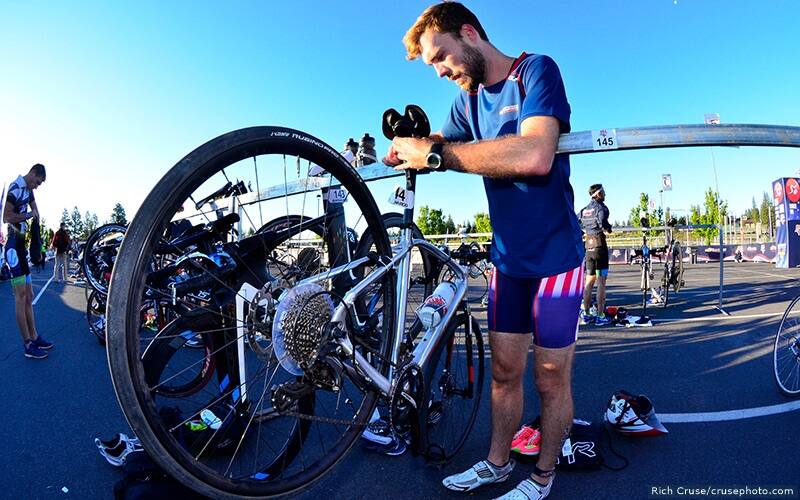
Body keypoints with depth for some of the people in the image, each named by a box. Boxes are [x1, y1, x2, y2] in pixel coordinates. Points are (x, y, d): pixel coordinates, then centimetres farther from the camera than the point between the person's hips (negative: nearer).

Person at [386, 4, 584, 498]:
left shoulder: (537, 69, -12)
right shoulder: (467, 101, 10)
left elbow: (535, 156, -30)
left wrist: (435, 153, -28)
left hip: (554, 256, -5)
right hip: (507, 258, 6)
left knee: (551, 380, 7)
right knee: (504, 370, 14)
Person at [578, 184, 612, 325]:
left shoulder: (584, 209, 12)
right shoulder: (601, 207, -8)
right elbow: (602, 221, -27)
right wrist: (607, 230, -9)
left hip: (588, 246, 7)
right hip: (600, 245, -7)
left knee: (589, 282, 11)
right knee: (601, 282, -3)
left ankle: (586, 314, 15)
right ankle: (600, 316, -1)